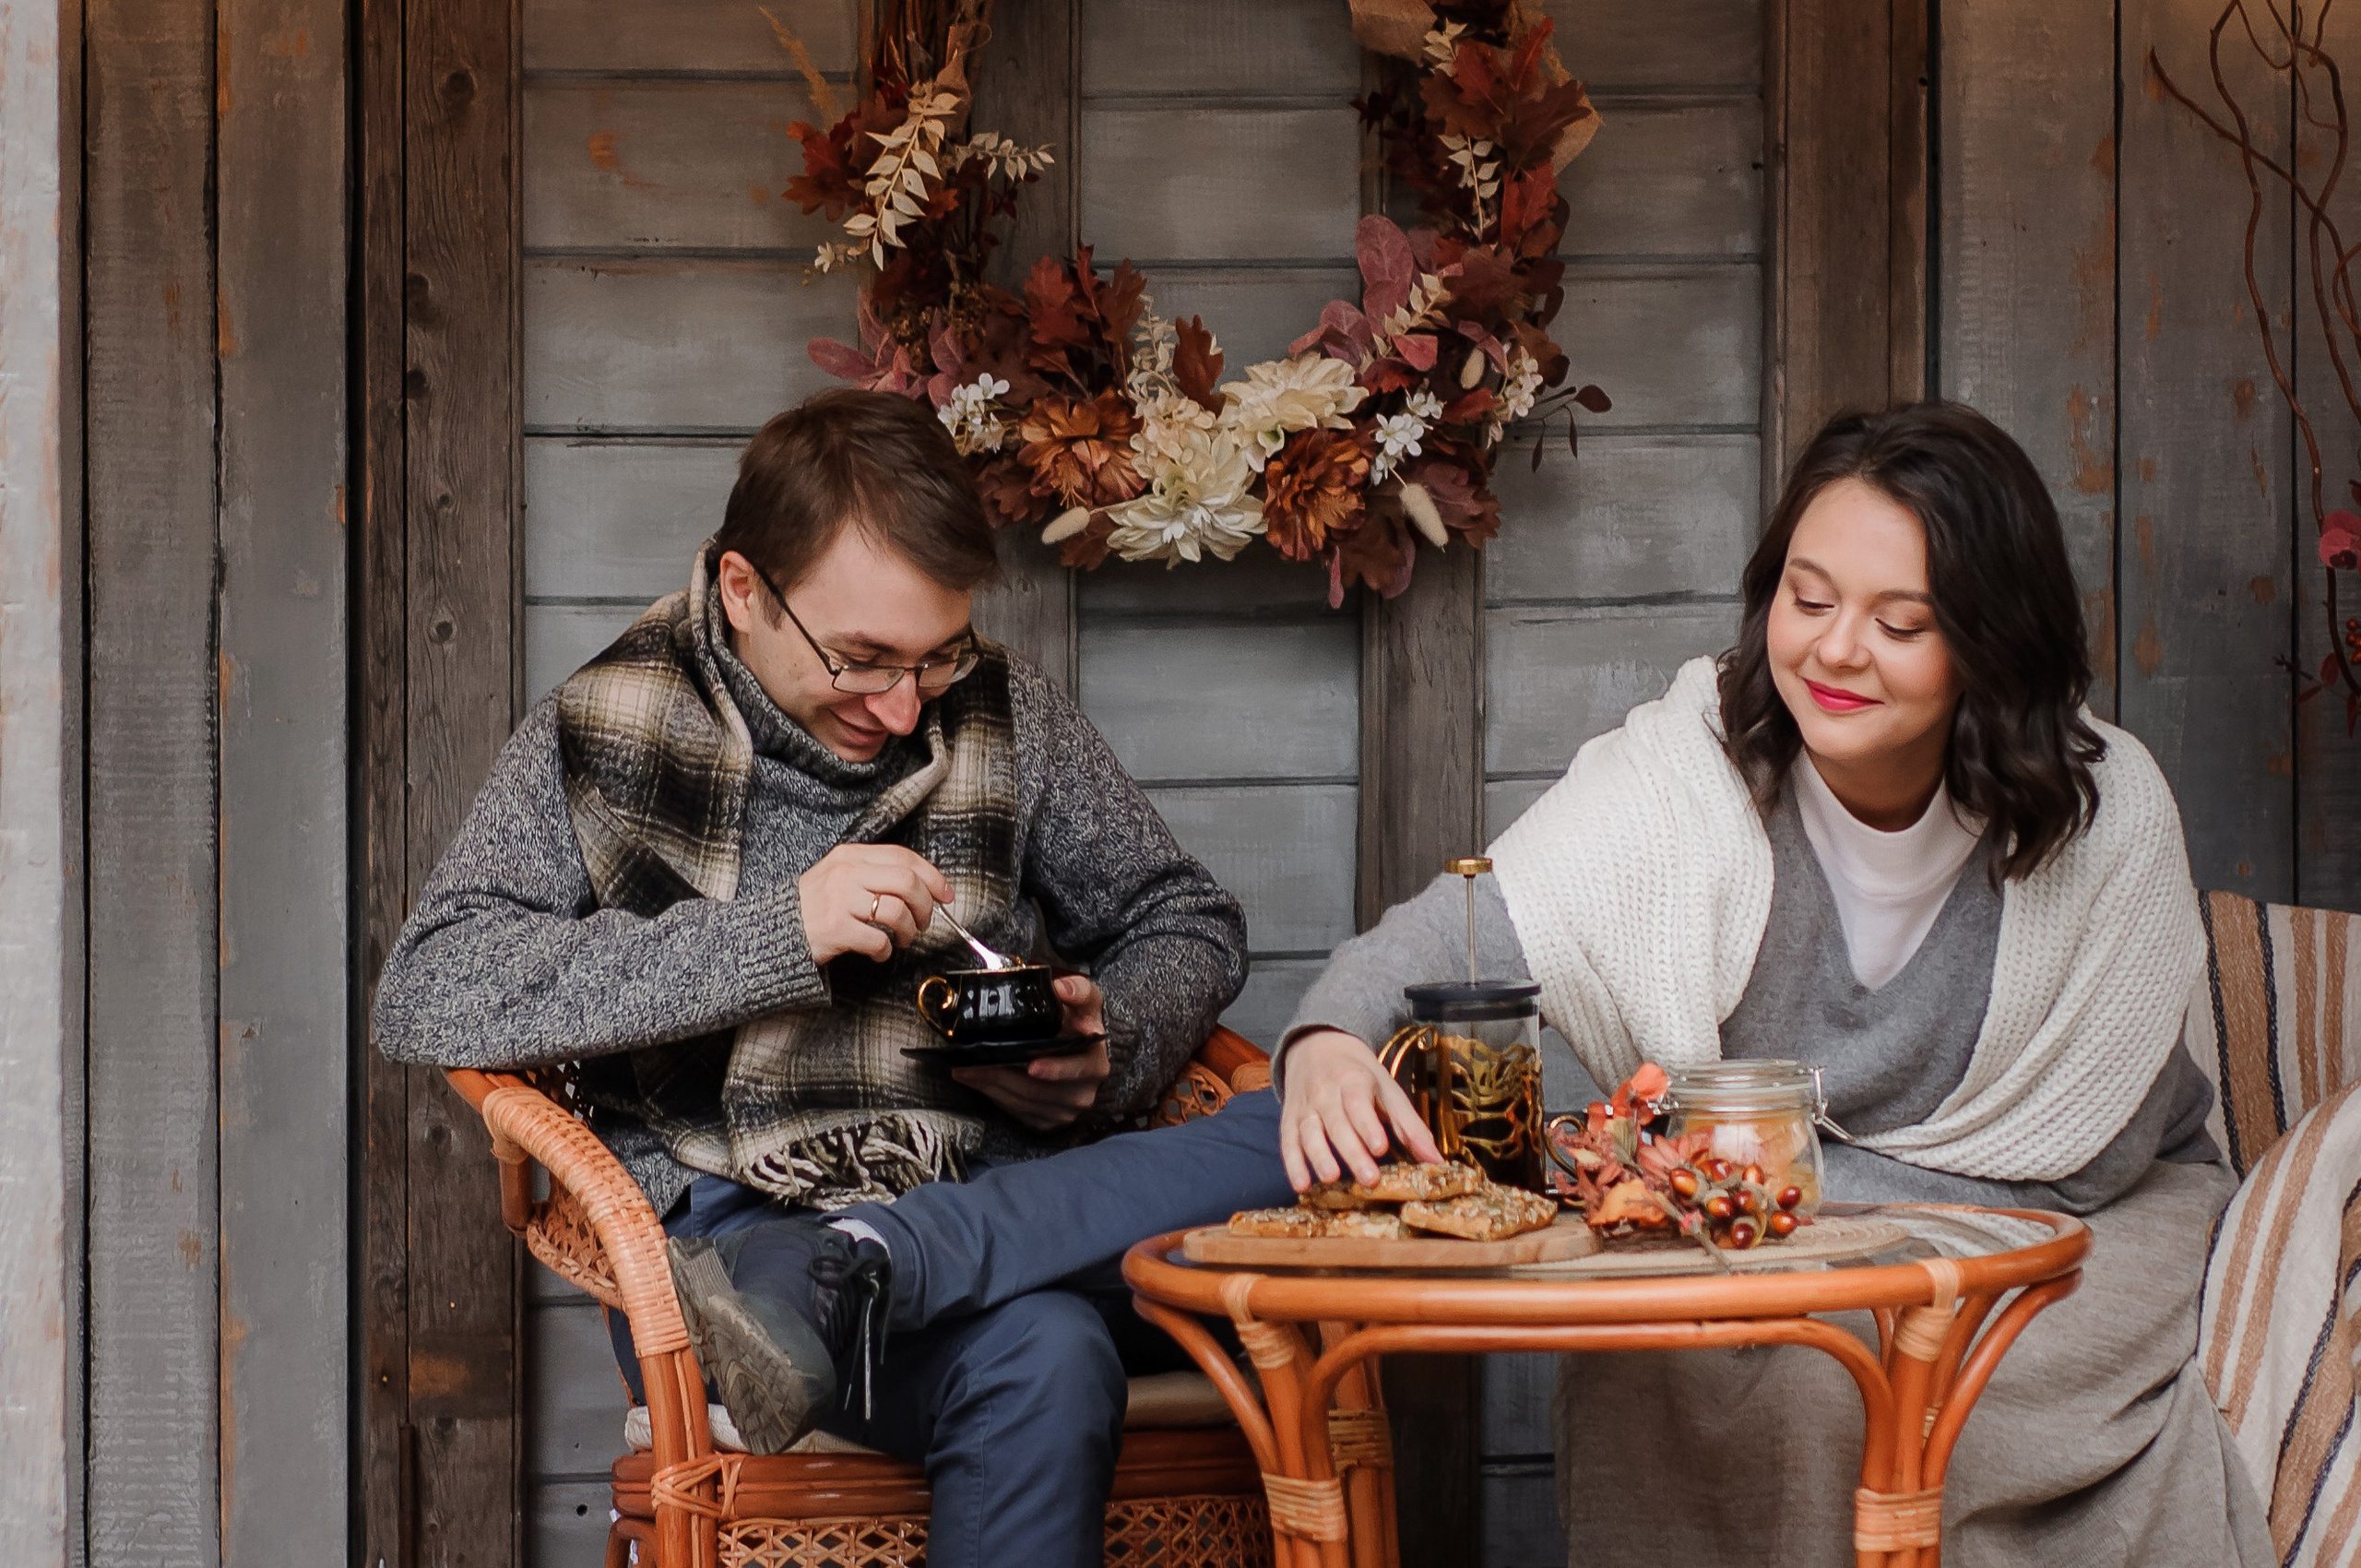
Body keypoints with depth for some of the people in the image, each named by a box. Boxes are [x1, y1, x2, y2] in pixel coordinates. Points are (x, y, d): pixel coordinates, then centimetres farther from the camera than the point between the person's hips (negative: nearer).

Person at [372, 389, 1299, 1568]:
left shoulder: (1001, 714, 11)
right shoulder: (607, 737, 2)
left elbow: (1187, 925, 22)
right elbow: (423, 1001, -10)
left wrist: (1103, 1051, -3)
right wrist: (774, 936, -18)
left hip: (1003, 1207, 6)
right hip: (734, 1224, -6)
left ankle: (836, 1282, -37)